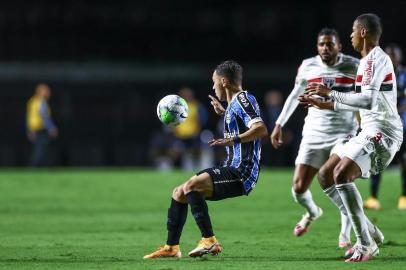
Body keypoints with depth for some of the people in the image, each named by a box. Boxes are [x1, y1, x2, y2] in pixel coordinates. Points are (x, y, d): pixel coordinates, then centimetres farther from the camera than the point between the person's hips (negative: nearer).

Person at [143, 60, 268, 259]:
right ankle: (171, 247, 17)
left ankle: (209, 241, -26)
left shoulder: (243, 99, -12)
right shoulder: (235, 103, 17)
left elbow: (261, 129, -27)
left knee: (191, 186, -27)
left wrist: (233, 140, -36)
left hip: (241, 173, -10)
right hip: (233, 170, 10)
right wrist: (223, 113, 37)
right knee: (178, 193, 13)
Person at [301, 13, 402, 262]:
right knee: (326, 175, 9)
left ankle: (366, 244, -21)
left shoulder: (376, 60, -14)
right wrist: (326, 105, 29)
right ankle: (370, 233, 10)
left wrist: (330, 93, -21)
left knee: (341, 174, -25)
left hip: (381, 132, -11)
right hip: (371, 132, 11)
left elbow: (369, 101, -27)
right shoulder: (368, 61, 19)